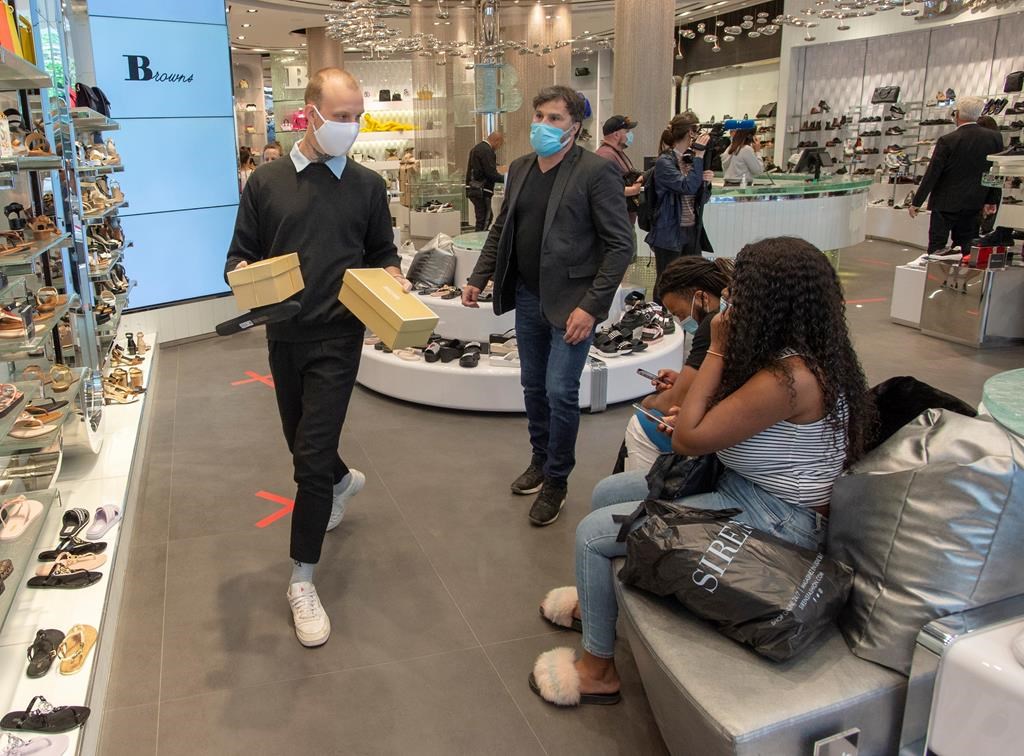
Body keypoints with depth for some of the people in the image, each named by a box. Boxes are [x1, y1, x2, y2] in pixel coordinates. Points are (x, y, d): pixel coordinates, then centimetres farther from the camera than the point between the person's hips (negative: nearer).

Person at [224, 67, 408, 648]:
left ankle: (303, 579, 6)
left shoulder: (368, 186, 2)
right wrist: (242, 274, -18)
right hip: (284, 334, 3)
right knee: (302, 440, 20)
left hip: (337, 338, -3)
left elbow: (383, 251, 13)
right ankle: (343, 481, 55)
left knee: (311, 457, -7)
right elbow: (241, 254, 5)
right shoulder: (266, 182, 2)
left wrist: (392, 275, -9)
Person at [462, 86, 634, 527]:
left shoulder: (596, 172, -12)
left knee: (560, 392, -5)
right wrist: (479, 278, 9)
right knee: (533, 387, 16)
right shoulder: (520, 169, 9)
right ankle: (541, 460, 36)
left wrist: (591, 306, -19)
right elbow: (501, 229, 18)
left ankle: (556, 480, 15)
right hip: (528, 297, 7)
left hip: (571, 303, -6)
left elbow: (620, 245, -14)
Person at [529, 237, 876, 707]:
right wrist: (696, 416, -4)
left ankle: (597, 669, 10)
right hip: (747, 485, 10)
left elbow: (687, 440, -25)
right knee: (606, 493, 14)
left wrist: (717, 351, -19)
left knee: (593, 533, -9)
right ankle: (598, 600, 37)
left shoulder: (788, 378, -30)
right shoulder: (808, 353, 0)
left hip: (774, 517, -10)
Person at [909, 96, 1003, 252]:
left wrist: (917, 203, -6)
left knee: (936, 247, 1)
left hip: (946, 204, -5)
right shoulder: (995, 138, -2)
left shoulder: (947, 141, -15)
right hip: (974, 204, 5)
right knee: (965, 247, 14)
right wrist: (992, 201, 13)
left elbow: (932, 174, -13)